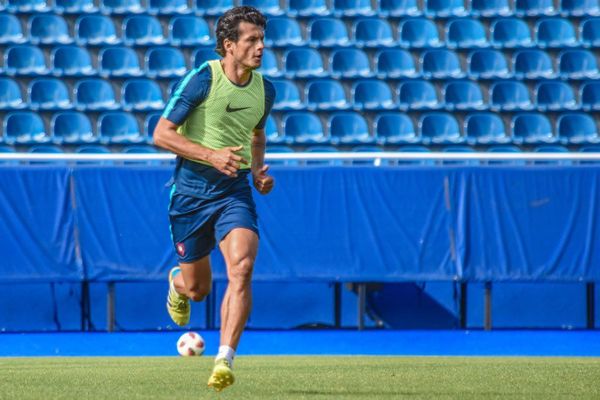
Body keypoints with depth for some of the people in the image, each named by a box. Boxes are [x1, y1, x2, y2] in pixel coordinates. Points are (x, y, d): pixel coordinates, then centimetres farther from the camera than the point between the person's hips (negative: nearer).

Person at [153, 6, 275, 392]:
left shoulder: (265, 90, 4)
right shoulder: (202, 80, -13)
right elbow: (162, 133, -12)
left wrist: (258, 171, 6)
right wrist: (212, 155, -22)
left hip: (234, 191, 3)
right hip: (191, 192, -3)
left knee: (242, 266, -23)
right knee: (198, 288, 8)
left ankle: (224, 361, -24)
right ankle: (177, 284, 49)